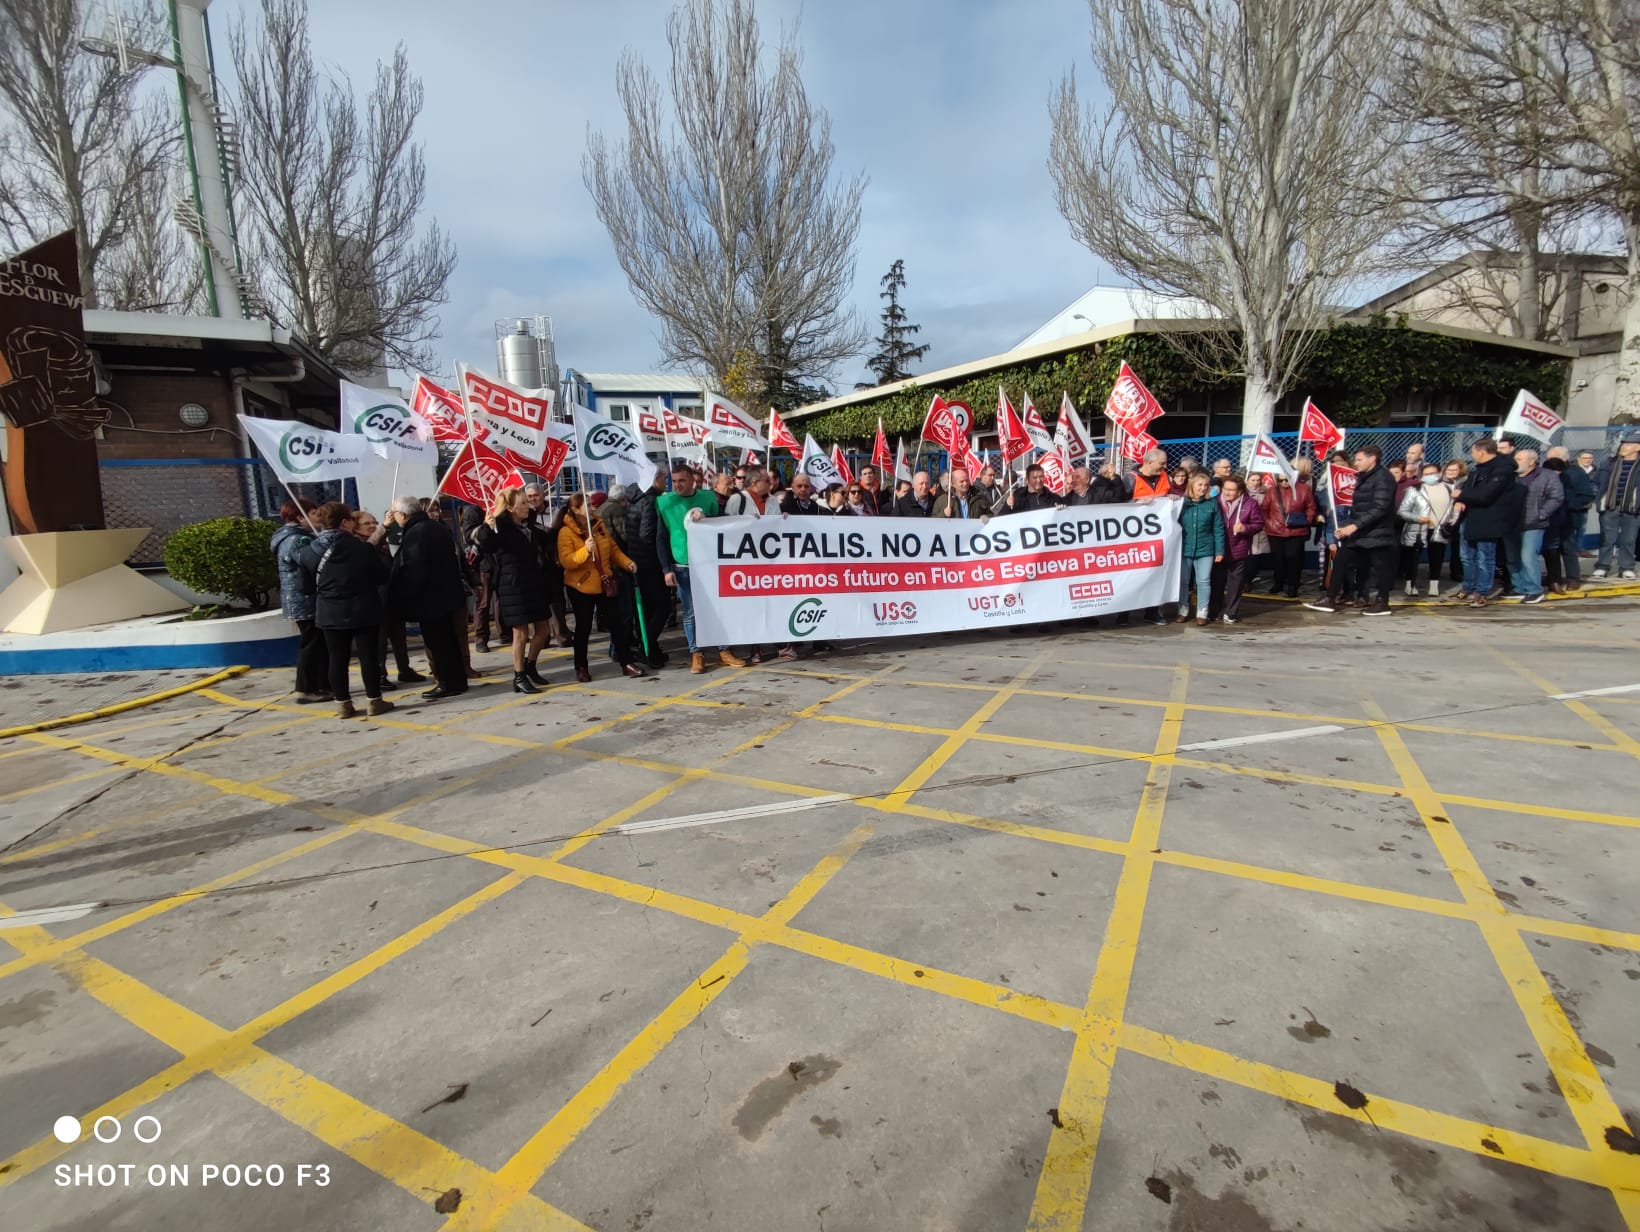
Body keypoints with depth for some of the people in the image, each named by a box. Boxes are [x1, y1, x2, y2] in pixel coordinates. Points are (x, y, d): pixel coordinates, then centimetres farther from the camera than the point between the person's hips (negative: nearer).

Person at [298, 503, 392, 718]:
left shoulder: (309, 552, 0)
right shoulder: (360, 547, -12)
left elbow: (310, 582, 9)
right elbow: (382, 575, -4)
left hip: (329, 613, 4)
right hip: (363, 610, -3)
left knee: (337, 658, 9)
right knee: (368, 655, 3)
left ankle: (343, 704, 14)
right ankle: (374, 701, 7)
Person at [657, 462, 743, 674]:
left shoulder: (708, 498, 5)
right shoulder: (665, 503, 1)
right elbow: (661, 539, 0)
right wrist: (667, 569, -5)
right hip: (683, 567, -2)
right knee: (691, 613, 3)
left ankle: (724, 651, 13)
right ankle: (696, 654, 13)